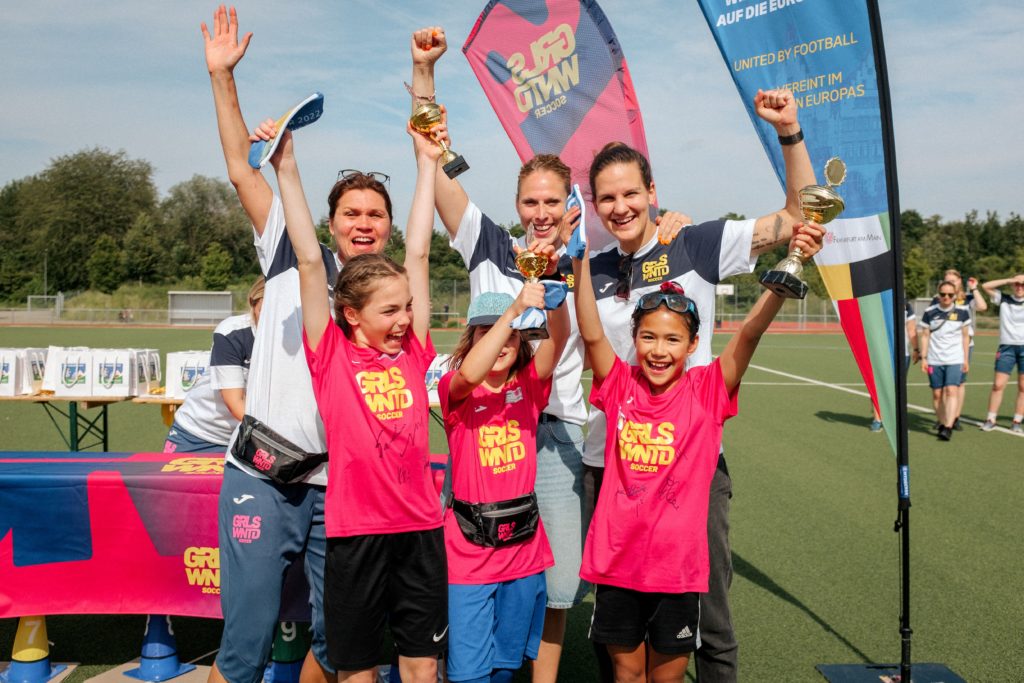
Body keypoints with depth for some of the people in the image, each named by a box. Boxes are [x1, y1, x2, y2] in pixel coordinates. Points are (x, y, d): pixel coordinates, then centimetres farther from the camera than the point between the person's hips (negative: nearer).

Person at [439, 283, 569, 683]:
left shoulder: (529, 386, 1)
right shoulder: (456, 390, -7)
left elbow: (559, 337, -16)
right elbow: (469, 374, -31)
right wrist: (514, 310, -39)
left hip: (524, 549, 3)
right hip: (469, 551, -3)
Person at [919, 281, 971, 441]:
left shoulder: (962, 312, 3)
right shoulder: (930, 312, 1)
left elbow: (965, 336, 10)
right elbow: (925, 336, 5)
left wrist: (966, 359, 9)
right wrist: (923, 358, 1)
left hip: (955, 359, -1)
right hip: (934, 360, 1)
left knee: (951, 391, -14)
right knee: (937, 393, 5)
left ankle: (948, 428, -19)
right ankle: (941, 422, 22)